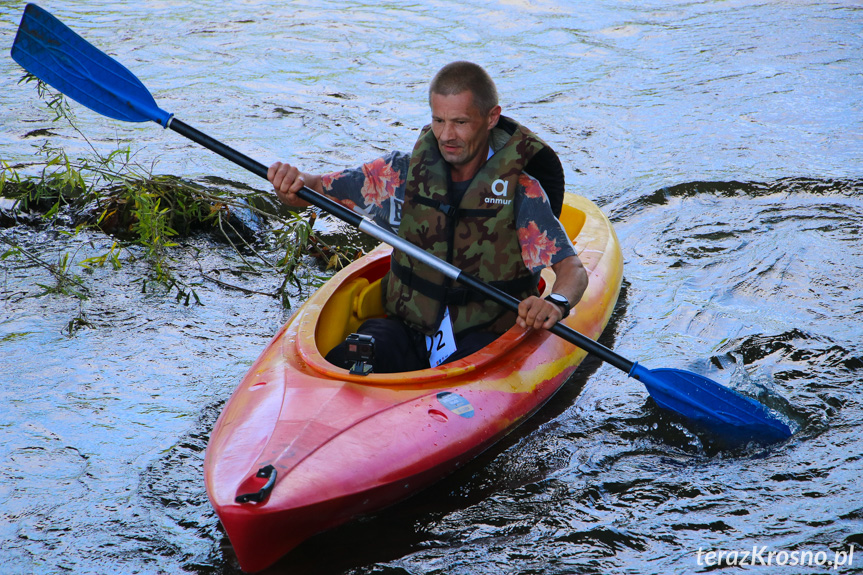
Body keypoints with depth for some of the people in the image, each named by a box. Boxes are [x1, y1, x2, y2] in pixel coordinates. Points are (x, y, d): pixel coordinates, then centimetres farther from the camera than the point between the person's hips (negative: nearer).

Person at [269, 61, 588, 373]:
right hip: (406, 328, 2)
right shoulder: (406, 171, 2)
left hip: (485, 336, -2)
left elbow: (572, 269, -15)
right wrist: (296, 182, -20)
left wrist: (556, 302, -39)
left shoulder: (520, 191, -7)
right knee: (339, 365, -27)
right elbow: (317, 191, 5)